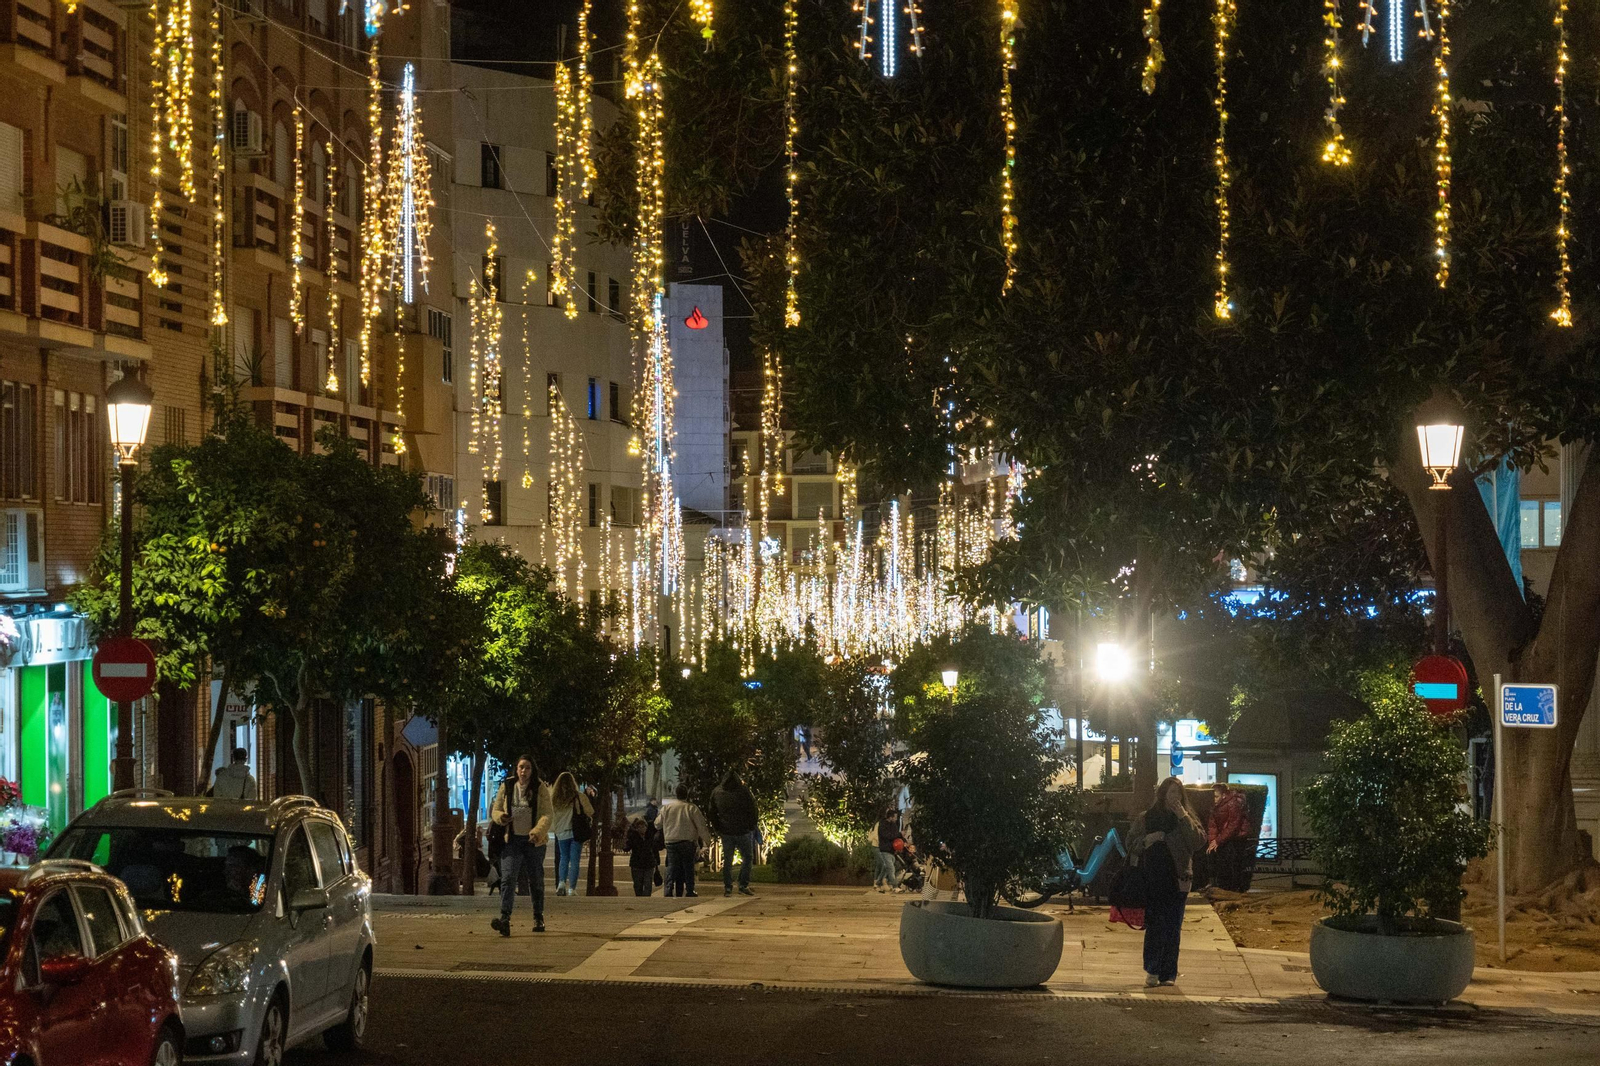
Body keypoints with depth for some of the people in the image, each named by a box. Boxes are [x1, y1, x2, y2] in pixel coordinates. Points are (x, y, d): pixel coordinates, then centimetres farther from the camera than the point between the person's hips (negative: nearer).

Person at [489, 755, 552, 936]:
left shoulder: (541, 789, -1)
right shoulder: (506, 787, 5)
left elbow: (546, 815, -9)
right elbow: (495, 810, 11)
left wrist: (537, 832, -28)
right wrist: (500, 817, -14)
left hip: (534, 842, -1)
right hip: (511, 840, 1)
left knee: (536, 880, 11)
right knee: (508, 877, -16)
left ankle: (538, 918, 28)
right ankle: (505, 918, -28)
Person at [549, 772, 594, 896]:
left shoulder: (553, 798, -2)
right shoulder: (579, 797, -8)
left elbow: (549, 815, 3)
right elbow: (590, 812, -2)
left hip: (561, 833, 2)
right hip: (576, 832, -2)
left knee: (564, 858, 16)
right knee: (574, 860, 2)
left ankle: (561, 883, -4)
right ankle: (572, 889, -2)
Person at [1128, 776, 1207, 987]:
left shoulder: (1187, 819, 9)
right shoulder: (1145, 819, 9)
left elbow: (1199, 842, -5)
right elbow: (1131, 845, 10)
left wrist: (1184, 818, -11)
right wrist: (1147, 840, -9)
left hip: (1177, 881, 0)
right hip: (1151, 881, 0)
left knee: (1173, 929, 1)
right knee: (1154, 926, -7)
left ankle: (1168, 974, 5)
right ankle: (1152, 971, 0)